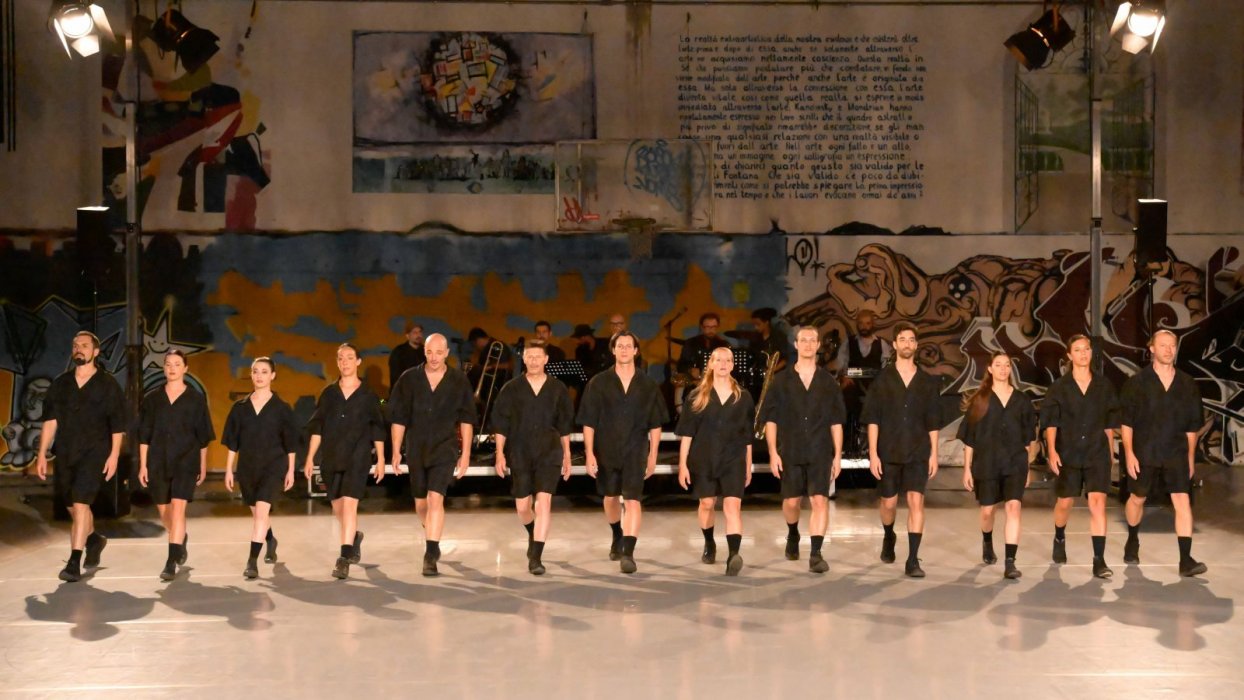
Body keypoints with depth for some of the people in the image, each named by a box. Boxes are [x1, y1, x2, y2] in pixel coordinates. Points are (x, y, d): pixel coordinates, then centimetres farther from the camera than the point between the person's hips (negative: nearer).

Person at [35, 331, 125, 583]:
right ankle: (94, 539, 42)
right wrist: (42, 454, 1)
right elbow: (50, 421, 6)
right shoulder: (60, 384, 9)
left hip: (94, 453, -5)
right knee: (74, 506, 15)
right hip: (65, 454, 5)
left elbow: (117, 425, -2)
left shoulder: (107, 385, -1)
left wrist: (114, 455, -9)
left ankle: (74, 563, -16)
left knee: (80, 504, -15)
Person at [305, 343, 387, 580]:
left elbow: (377, 429, 4)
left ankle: (344, 557, -16)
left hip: (358, 457, -4)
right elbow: (317, 427, 8)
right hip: (331, 458, 4)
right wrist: (310, 457, 5)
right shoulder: (328, 394, 7)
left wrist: (380, 458, 4)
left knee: (349, 503, -16)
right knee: (338, 507, 14)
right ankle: (355, 537, 43)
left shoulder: (368, 396, 0)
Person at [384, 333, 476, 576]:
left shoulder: (459, 381, -3)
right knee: (421, 503, 14)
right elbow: (398, 417, 3)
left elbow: (466, 419, 1)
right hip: (416, 449, 3)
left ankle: (430, 554, -17)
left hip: (445, 448, -3)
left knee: (435, 498, -18)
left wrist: (465, 454, -1)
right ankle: (432, 538, 42)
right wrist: (396, 451, 1)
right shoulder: (409, 379, 0)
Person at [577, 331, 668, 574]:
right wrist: (589, 453, -8)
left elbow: (655, 424, 5)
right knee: (611, 497, 18)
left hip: (635, 451, -2)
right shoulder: (598, 383, -1)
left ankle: (628, 553, -18)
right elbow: (588, 422, -2)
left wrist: (653, 455, 3)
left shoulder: (648, 385, 0)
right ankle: (618, 538, 43)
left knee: (632, 499, -15)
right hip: (606, 451, 2)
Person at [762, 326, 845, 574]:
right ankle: (792, 535, 40)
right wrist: (773, 452, -4)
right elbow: (770, 419, 3)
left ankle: (816, 554, -13)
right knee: (791, 501, 10)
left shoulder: (828, 382, 7)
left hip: (821, 452, 0)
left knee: (820, 500, -12)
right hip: (790, 452, 1)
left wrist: (838, 455, 2)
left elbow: (836, 422, 8)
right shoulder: (781, 381, 4)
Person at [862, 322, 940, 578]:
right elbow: (872, 419, -1)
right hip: (889, 452, 0)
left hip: (918, 452, 0)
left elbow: (932, 422, 9)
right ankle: (888, 538, 41)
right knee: (889, 502, 9)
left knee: (916, 501, -11)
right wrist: (873, 453, -8)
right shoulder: (883, 379, 2)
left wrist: (934, 454, 2)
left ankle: (913, 561, -11)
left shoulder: (927, 382, 7)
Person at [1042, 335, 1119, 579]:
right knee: (1064, 503, 12)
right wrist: (1052, 451, -11)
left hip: (1097, 455, 0)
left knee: (1098, 503, -12)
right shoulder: (1059, 387, 0)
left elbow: (1109, 422, 11)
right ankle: (1059, 539, 44)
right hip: (1068, 455, 0)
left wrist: (1110, 451, 12)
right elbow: (1050, 421, -3)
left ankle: (1099, 561, -13)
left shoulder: (1104, 386, 4)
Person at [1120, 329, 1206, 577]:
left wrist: (1191, 457, 8)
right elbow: (1126, 421, -5)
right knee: (1137, 498, 14)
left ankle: (1186, 560, -12)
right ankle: (1132, 542, 41)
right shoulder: (1137, 382, -4)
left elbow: (1192, 426, 8)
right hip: (1144, 453, -1)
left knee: (1183, 501, -10)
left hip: (1176, 454, 1)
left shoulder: (1187, 385, 3)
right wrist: (1129, 454, -11)